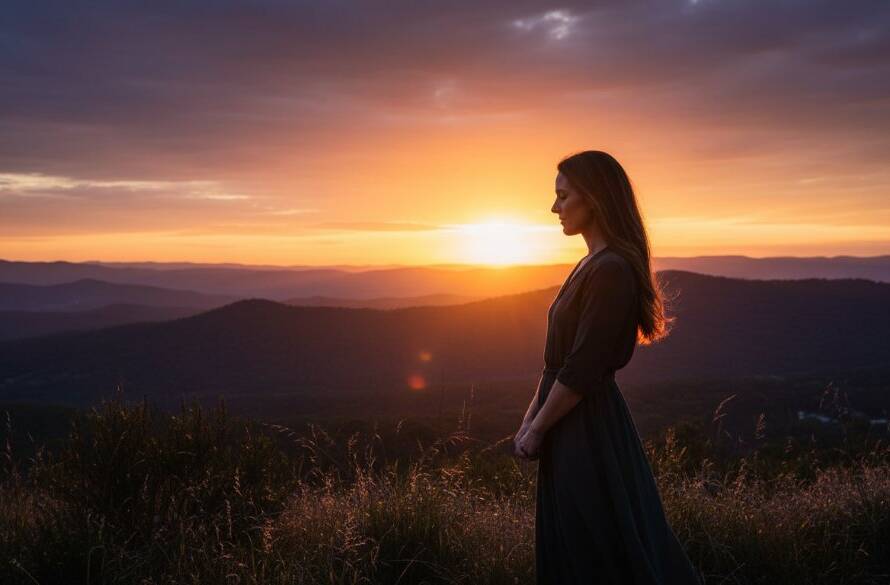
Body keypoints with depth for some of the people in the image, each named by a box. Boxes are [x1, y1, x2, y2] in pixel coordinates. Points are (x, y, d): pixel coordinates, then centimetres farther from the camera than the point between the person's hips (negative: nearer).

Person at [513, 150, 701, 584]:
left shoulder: (612, 270, -20)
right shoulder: (593, 265, 11)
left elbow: (581, 370, -21)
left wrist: (537, 430, -11)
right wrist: (529, 419, 9)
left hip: (588, 429, -10)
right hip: (570, 426, 10)